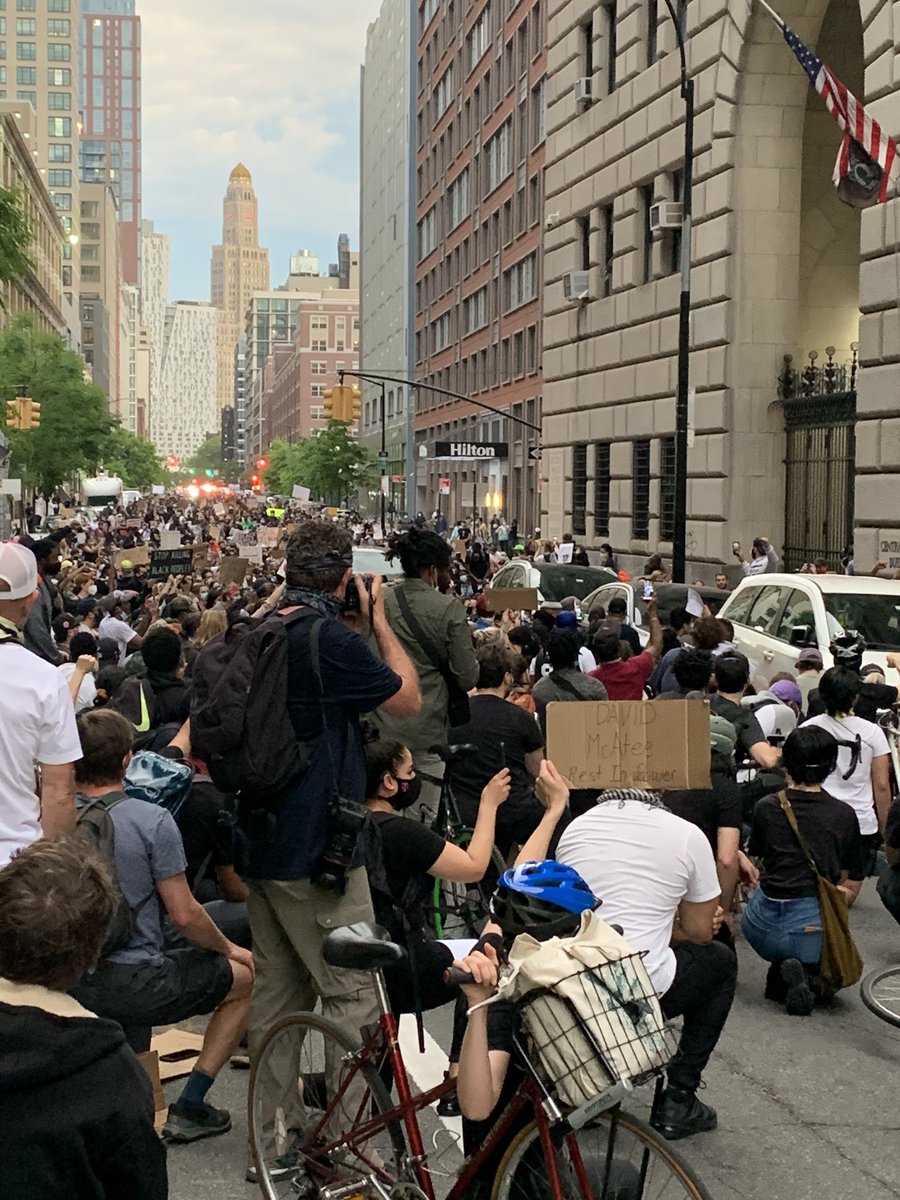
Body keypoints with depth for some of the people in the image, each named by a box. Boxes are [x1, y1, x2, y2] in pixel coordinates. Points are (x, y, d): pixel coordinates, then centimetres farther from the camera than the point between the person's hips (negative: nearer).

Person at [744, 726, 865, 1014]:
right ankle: (806, 973, -4)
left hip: (761, 929, 1)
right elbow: (852, 887, 6)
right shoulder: (844, 815, 2)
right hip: (814, 930, 0)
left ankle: (779, 974, 11)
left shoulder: (766, 808, 3)